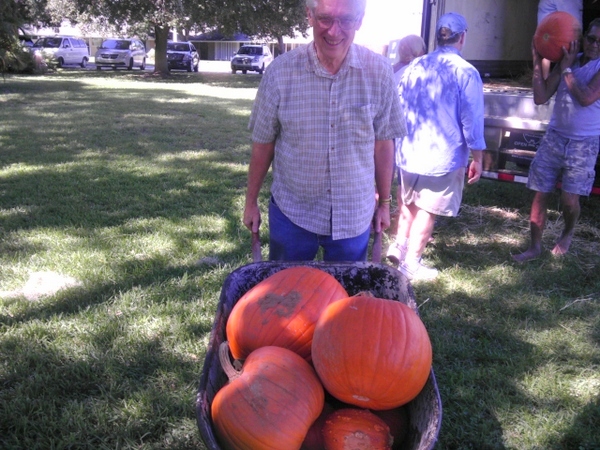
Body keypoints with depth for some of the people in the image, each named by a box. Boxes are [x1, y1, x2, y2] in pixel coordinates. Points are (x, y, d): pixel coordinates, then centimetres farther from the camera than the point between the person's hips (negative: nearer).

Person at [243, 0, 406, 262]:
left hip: (354, 216, 1)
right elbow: (263, 143, -2)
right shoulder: (280, 72, -12)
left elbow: (383, 143, 0)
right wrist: (251, 202, 5)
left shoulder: (379, 72, -9)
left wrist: (384, 202, 7)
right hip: (291, 213, 0)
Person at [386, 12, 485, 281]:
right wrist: (477, 159, -2)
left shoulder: (415, 66, 2)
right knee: (426, 211, 6)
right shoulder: (466, 73, -12)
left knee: (408, 202, 23)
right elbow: (471, 122, -11)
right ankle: (411, 264, 14)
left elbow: (399, 108, 10)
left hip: (409, 152, 5)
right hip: (443, 156, -4)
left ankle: (400, 247, 29)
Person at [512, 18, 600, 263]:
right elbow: (540, 97, -2)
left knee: (569, 199, -6)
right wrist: (538, 63, -9)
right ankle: (534, 247, 16)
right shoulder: (568, 60, 5)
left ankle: (567, 234, 27)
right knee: (540, 194, 2)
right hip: (554, 137, 4)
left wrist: (566, 69, -16)